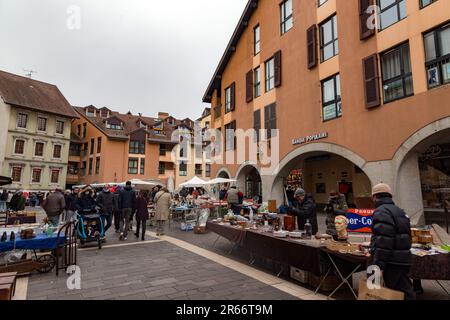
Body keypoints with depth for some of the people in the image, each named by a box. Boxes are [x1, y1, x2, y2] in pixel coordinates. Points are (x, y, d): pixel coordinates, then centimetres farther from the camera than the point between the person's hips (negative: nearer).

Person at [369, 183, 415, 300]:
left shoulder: (381, 211, -14)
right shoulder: (399, 211, 19)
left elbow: (383, 241, -22)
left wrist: (379, 265, -21)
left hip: (392, 262, -9)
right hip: (402, 260, 9)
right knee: (405, 292, 14)